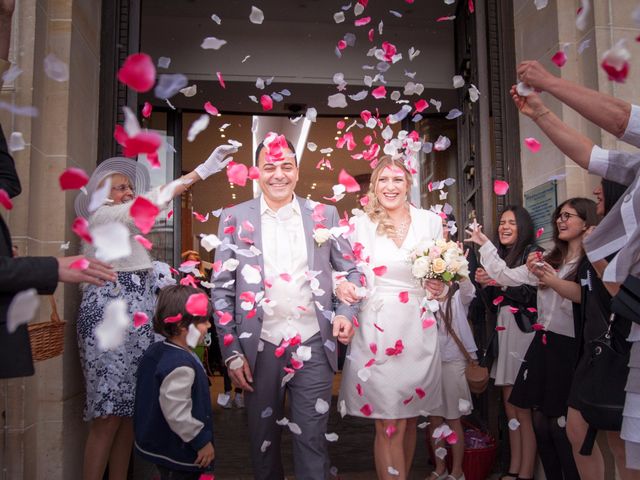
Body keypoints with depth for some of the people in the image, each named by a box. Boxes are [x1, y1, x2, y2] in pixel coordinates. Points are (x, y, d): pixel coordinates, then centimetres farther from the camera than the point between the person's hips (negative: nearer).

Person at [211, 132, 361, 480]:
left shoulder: (324, 215, 4)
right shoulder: (235, 218, 2)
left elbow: (351, 271, 12)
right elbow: (222, 289, 2)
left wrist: (347, 313, -7)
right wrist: (232, 353, -3)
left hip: (313, 347, 0)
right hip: (260, 349, 0)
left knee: (312, 442, 8)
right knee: (262, 442, 16)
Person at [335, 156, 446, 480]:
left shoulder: (431, 221, 5)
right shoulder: (361, 224, 2)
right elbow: (350, 274, 6)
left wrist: (440, 289, -8)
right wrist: (342, 286, -16)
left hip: (418, 332, 2)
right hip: (377, 333, -2)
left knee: (410, 418, 14)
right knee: (389, 425, 0)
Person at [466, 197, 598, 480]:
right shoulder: (549, 261, 13)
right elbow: (508, 277, 11)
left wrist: (555, 283, -19)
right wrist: (484, 244, 10)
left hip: (570, 348, -7)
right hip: (543, 343, 7)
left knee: (560, 424, 0)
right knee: (540, 420, 11)